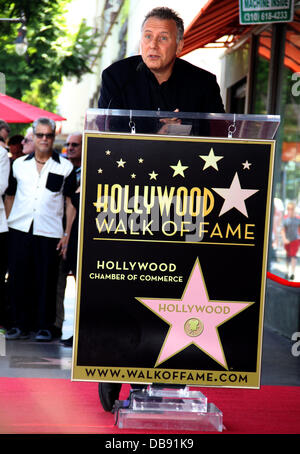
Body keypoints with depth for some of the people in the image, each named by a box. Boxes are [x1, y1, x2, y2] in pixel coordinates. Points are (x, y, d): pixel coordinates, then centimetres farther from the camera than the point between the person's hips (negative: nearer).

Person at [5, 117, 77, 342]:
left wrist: (67, 234, -2)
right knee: (18, 279, 4)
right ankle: (21, 325, 15)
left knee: (46, 281, 0)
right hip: (19, 230, 2)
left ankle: (44, 326, 11)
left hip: (50, 232, -2)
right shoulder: (19, 164, 12)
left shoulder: (65, 167, 5)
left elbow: (70, 203, 5)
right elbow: (10, 196, 18)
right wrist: (6, 225, 10)